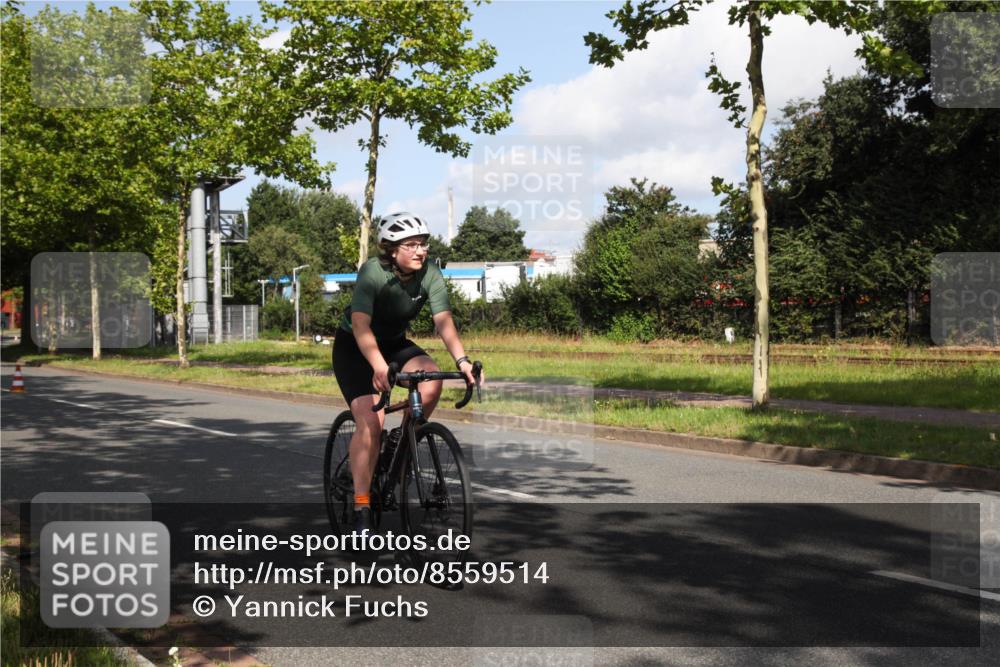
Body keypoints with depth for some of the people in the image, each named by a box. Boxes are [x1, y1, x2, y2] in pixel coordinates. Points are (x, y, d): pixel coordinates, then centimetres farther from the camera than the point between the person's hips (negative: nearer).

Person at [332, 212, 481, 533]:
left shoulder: (430, 275, -16)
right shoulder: (373, 272, -27)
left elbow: (444, 321, -26)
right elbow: (361, 325, -38)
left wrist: (462, 360, -43)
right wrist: (379, 367, -54)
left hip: (395, 343, 4)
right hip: (353, 348, -4)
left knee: (432, 380, -27)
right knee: (371, 422, -21)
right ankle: (361, 509, -13)